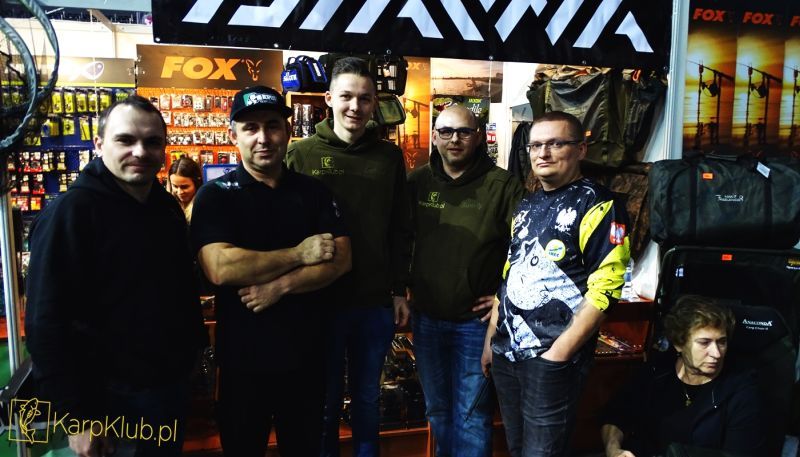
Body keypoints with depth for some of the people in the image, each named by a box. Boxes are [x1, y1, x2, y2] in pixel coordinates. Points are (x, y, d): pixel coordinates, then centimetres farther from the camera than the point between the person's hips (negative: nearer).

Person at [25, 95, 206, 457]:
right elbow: (47, 324, -19)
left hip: (174, 384, 7)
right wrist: (77, 416, -18)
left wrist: (194, 346, 11)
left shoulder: (169, 207, 4)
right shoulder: (69, 212, -17)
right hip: (110, 397, -6)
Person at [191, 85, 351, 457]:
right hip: (244, 359, -2)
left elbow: (341, 260, -8)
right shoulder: (216, 195, -8)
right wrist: (299, 254, -18)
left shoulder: (315, 192, 2)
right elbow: (220, 269, -23)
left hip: (306, 355, 3)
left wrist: (280, 286, -20)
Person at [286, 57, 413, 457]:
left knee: (367, 397, 19)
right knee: (326, 399, 15)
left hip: (376, 302, 2)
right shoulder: (303, 154, -4)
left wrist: (400, 290, 4)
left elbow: (400, 230, 6)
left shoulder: (389, 156, 3)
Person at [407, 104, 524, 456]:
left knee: (471, 414, 9)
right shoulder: (418, 182, 1)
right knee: (437, 409, 21)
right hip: (426, 319, 4)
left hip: (476, 322, -4)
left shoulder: (501, 186, -10)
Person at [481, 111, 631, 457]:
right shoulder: (526, 206, 13)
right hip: (506, 352, 7)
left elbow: (603, 291, -16)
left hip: (553, 359, -7)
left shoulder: (598, 207, -9)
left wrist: (558, 354, -18)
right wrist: (490, 340, 15)